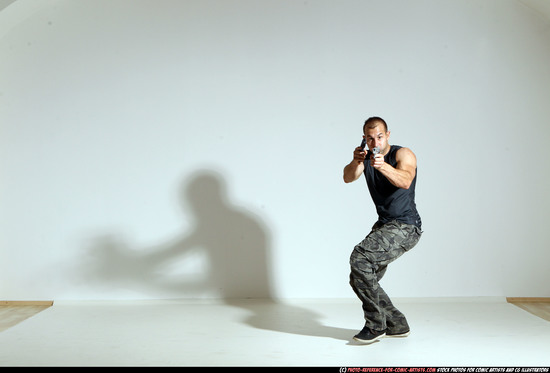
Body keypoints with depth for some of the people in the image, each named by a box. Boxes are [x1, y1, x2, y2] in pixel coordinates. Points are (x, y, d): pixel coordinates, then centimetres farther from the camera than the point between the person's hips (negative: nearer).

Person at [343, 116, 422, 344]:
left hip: (406, 227, -8)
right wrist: (356, 162, -33)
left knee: (360, 257, -26)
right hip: (383, 225, 8)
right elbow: (348, 178, -12)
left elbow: (405, 181, -32)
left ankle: (376, 325, -14)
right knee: (359, 278, 6)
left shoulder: (403, 154, -11)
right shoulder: (367, 157, 8)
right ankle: (397, 326, 20)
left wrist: (383, 166, -50)